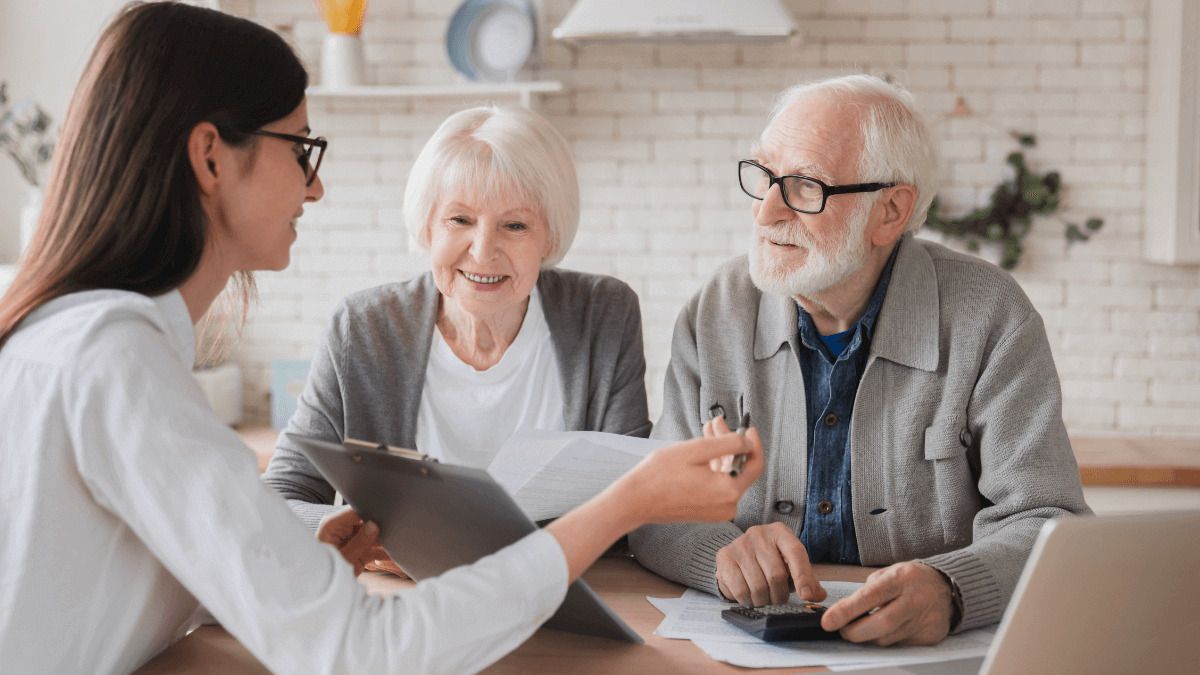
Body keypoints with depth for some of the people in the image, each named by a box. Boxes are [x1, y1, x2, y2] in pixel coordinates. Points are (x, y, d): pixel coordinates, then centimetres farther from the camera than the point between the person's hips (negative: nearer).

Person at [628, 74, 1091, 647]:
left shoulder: (989, 319, -7)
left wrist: (949, 589, -32)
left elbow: (1046, 524, -11)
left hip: (936, 659, -1)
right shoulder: (717, 314, 1)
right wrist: (720, 550, -23)